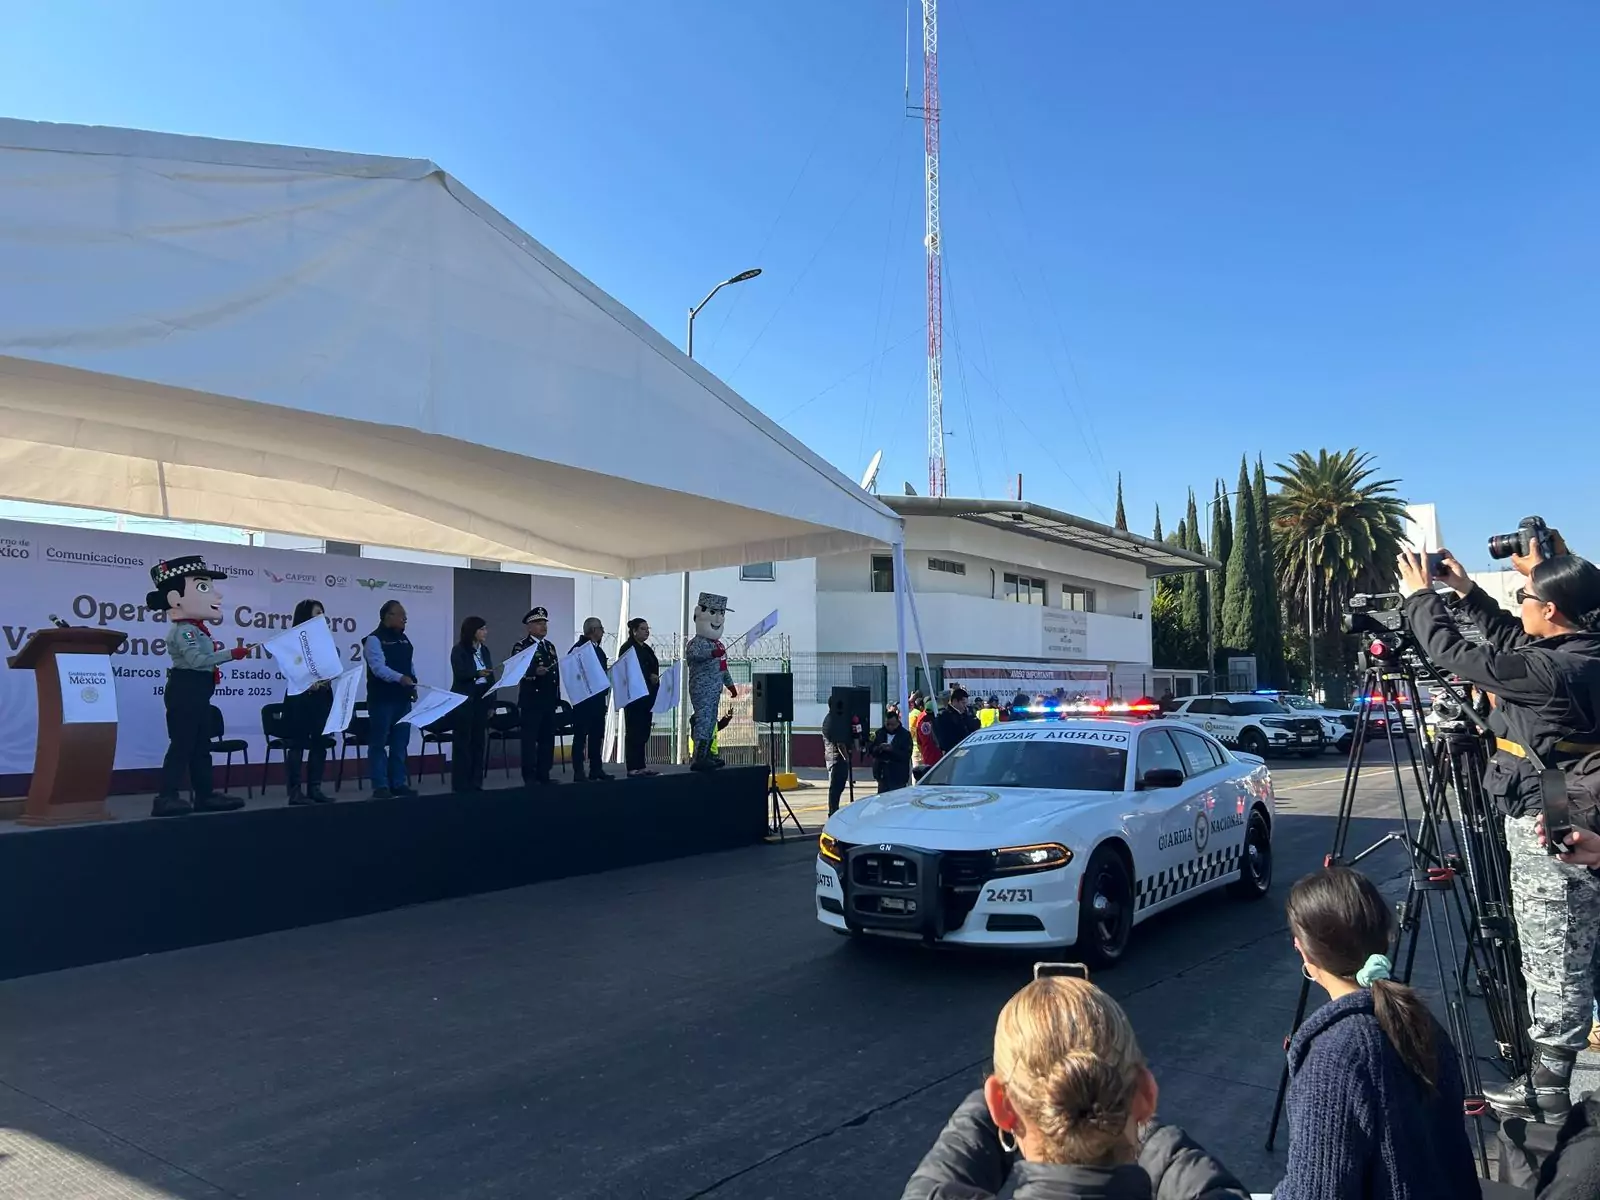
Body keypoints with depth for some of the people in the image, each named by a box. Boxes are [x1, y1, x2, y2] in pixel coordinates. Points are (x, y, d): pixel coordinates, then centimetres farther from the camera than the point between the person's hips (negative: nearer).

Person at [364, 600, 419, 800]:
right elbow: (378, 667, -22)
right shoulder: (374, 639, -10)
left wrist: (413, 684, 5)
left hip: (402, 699, 8)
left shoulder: (404, 639, 15)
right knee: (379, 743, -2)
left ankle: (399, 783, 15)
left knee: (400, 742, 10)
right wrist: (400, 678, -36)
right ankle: (380, 786, 1)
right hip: (382, 699, -8)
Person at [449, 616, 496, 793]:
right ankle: (461, 783, 1)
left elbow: (491, 677, 12)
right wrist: (477, 673, -35)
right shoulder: (459, 650, -6)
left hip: (482, 699, 6)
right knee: (463, 741, -3)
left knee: (479, 740, 6)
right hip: (464, 700, -6)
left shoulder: (485, 650, 12)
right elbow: (460, 674, -17)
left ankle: (476, 782, 12)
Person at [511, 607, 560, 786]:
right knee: (530, 739, -4)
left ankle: (544, 775, 15)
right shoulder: (521, 646, -4)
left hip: (549, 701, 7)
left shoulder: (550, 646, 18)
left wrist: (557, 698, 16)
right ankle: (530, 778, -1)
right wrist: (535, 672, -31)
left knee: (548, 739, 8)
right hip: (530, 702, -7)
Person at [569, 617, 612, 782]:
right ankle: (578, 772, -1)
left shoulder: (598, 649, 17)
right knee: (581, 735, -4)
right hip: (583, 699, -8)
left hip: (598, 698, 8)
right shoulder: (578, 648, -9)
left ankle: (596, 769, 17)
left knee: (597, 734, 10)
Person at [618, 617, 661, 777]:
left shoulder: (646, 648, 18)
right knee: (634, 732, -6)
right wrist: (649, 677, -22)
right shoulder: (628, 648, -8)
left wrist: (655, 678, 6)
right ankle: (633, 768, -3)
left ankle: (641, 766, 14)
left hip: (647, 696, 8)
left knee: (644, 732, 9)